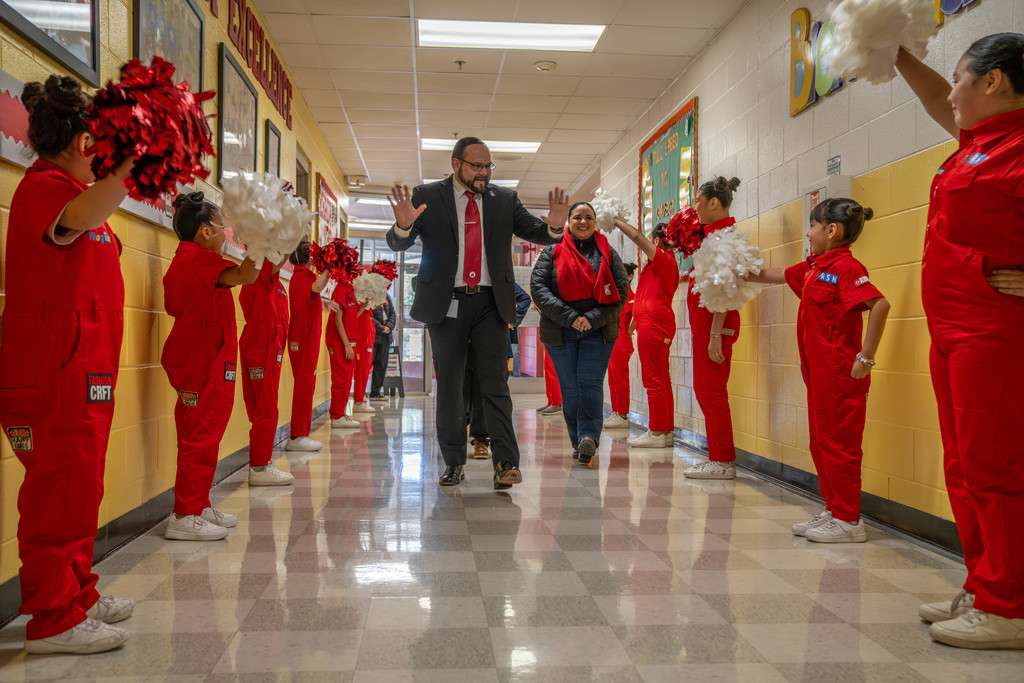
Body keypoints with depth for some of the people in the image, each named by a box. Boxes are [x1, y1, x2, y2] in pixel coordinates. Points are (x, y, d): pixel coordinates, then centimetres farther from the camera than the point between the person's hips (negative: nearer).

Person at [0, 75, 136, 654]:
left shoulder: (66, 187, 22)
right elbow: (82, 216, -36)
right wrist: (131, 163, -36)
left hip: (81, 375, 11)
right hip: (55, 379, -11)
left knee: (77, 492, 17)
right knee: (60, 494, -4)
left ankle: (78, 595, 29)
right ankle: (54, 619, 6)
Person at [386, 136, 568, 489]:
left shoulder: (505, 199, 8)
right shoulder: (427, 196, 2)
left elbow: (534, 232, 5)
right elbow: (397, 244, -1)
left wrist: (553, 226, -18)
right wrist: (403, 225, -25)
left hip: (490, 303, 1)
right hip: (446, 303, 0)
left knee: (495, 381, -4)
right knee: (449, 384, 7)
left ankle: (505, 462, -5)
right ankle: (453, 462, 17)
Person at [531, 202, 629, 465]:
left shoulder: (607, 253, 10)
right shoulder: (552, 251, 7)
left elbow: (621, 290, 1)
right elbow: (538, 288, -4)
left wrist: (593, 318, -13)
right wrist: (569, 317, -15)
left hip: (598, 331, 0)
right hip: (560, 332, 1)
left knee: (591, 383, -12)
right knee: (570, 387, 3)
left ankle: (589, 438, -17)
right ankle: (579, 442, 12)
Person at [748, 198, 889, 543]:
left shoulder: (845, 266, -15)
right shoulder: (814, 267, 14)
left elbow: (880, 304, -26)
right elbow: (773, 275, 29)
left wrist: (865, 357, -23)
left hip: (840, 373, -10)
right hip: (819, 371, 10)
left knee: (838, 444, -2)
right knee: (821, 443, 15)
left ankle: (848, 521, 7)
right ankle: (834, 511, 25)